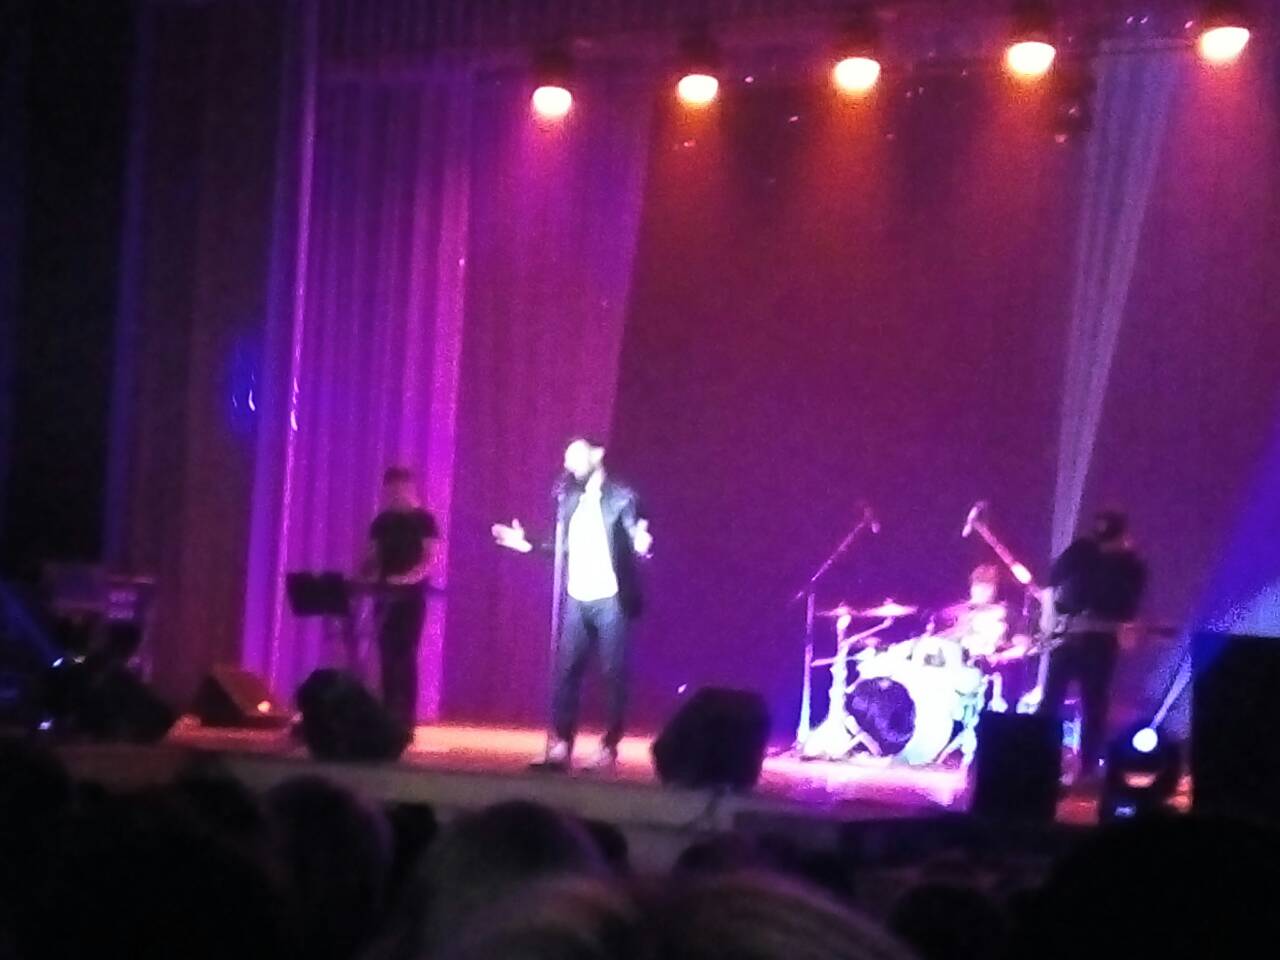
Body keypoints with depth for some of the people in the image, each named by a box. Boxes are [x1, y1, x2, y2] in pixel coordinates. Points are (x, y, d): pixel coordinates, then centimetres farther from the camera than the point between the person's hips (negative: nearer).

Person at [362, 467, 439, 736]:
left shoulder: (423, 520, -3)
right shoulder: (381, 521, 13)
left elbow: (431, 559, -10)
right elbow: (375, 557, 15)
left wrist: (407, 577, -26)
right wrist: (365, 572, -6)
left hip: (412, 595, -5)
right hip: (386, 594, 5)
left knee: (405, 656, -8)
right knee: (387, 656, 4)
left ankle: (406, 720, -8)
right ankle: (388, 716, 7)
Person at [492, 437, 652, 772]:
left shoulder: (622, 497, -5)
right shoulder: (569, 499, 12)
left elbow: (637, 543, -11)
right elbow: (563, 549, 16)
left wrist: (642, 546, -33)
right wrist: (527, 544, 9)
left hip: (611, 599, -5)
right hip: (577, 599, 6)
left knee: (613, 675, -1)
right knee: (565, 672, 3)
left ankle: (609, 748, 4)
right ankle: (560, 745, 5)